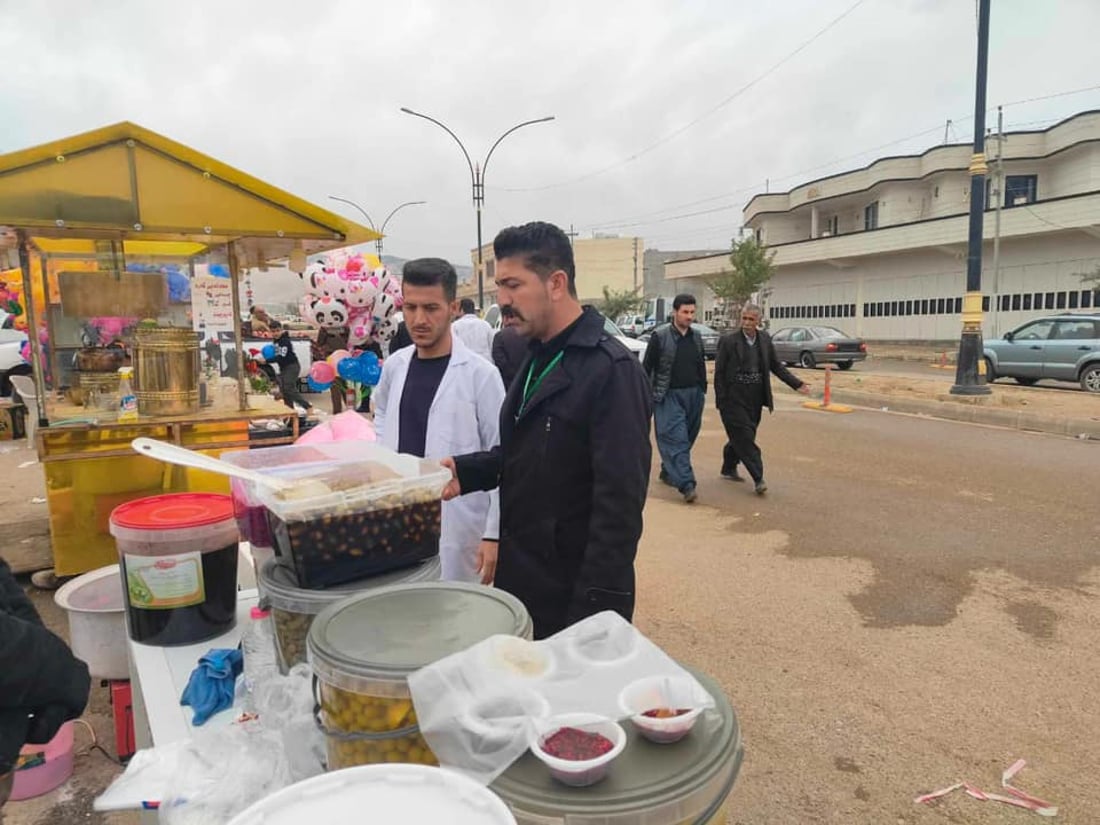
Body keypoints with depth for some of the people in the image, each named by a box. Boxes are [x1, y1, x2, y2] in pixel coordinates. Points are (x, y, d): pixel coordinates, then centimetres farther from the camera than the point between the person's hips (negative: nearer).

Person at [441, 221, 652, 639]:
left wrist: (594, 613, -22)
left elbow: (619, 504, -23)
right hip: (521, 580, 8)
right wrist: (466, 471, 0)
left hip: (574, 596, -8)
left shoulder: (612, 371, -20)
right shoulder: (538, 358, 9)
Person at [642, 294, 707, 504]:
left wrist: (702, 391, 16)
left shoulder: (696, 337, 11)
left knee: (687, 438, 11)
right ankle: (687, 485, -15)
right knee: (676, 439, -11)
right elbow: (647, 367, -5)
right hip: (669, 396, -6)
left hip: (693, 394, 6)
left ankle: (668, 471, 30)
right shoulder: (660, 336, -6)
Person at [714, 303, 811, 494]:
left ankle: (729, 468, 34)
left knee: (740, 437, 15)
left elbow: (776, 365, 14)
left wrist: (797, 384, 8)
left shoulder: (765, 339, 6)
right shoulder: (728, 340, -9)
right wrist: (721, 401, -10)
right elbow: (719, 372, -7)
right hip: (733, 400, -5)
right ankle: (758, 479, -5)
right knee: (744, 437, -8)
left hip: (754, 400, 5)